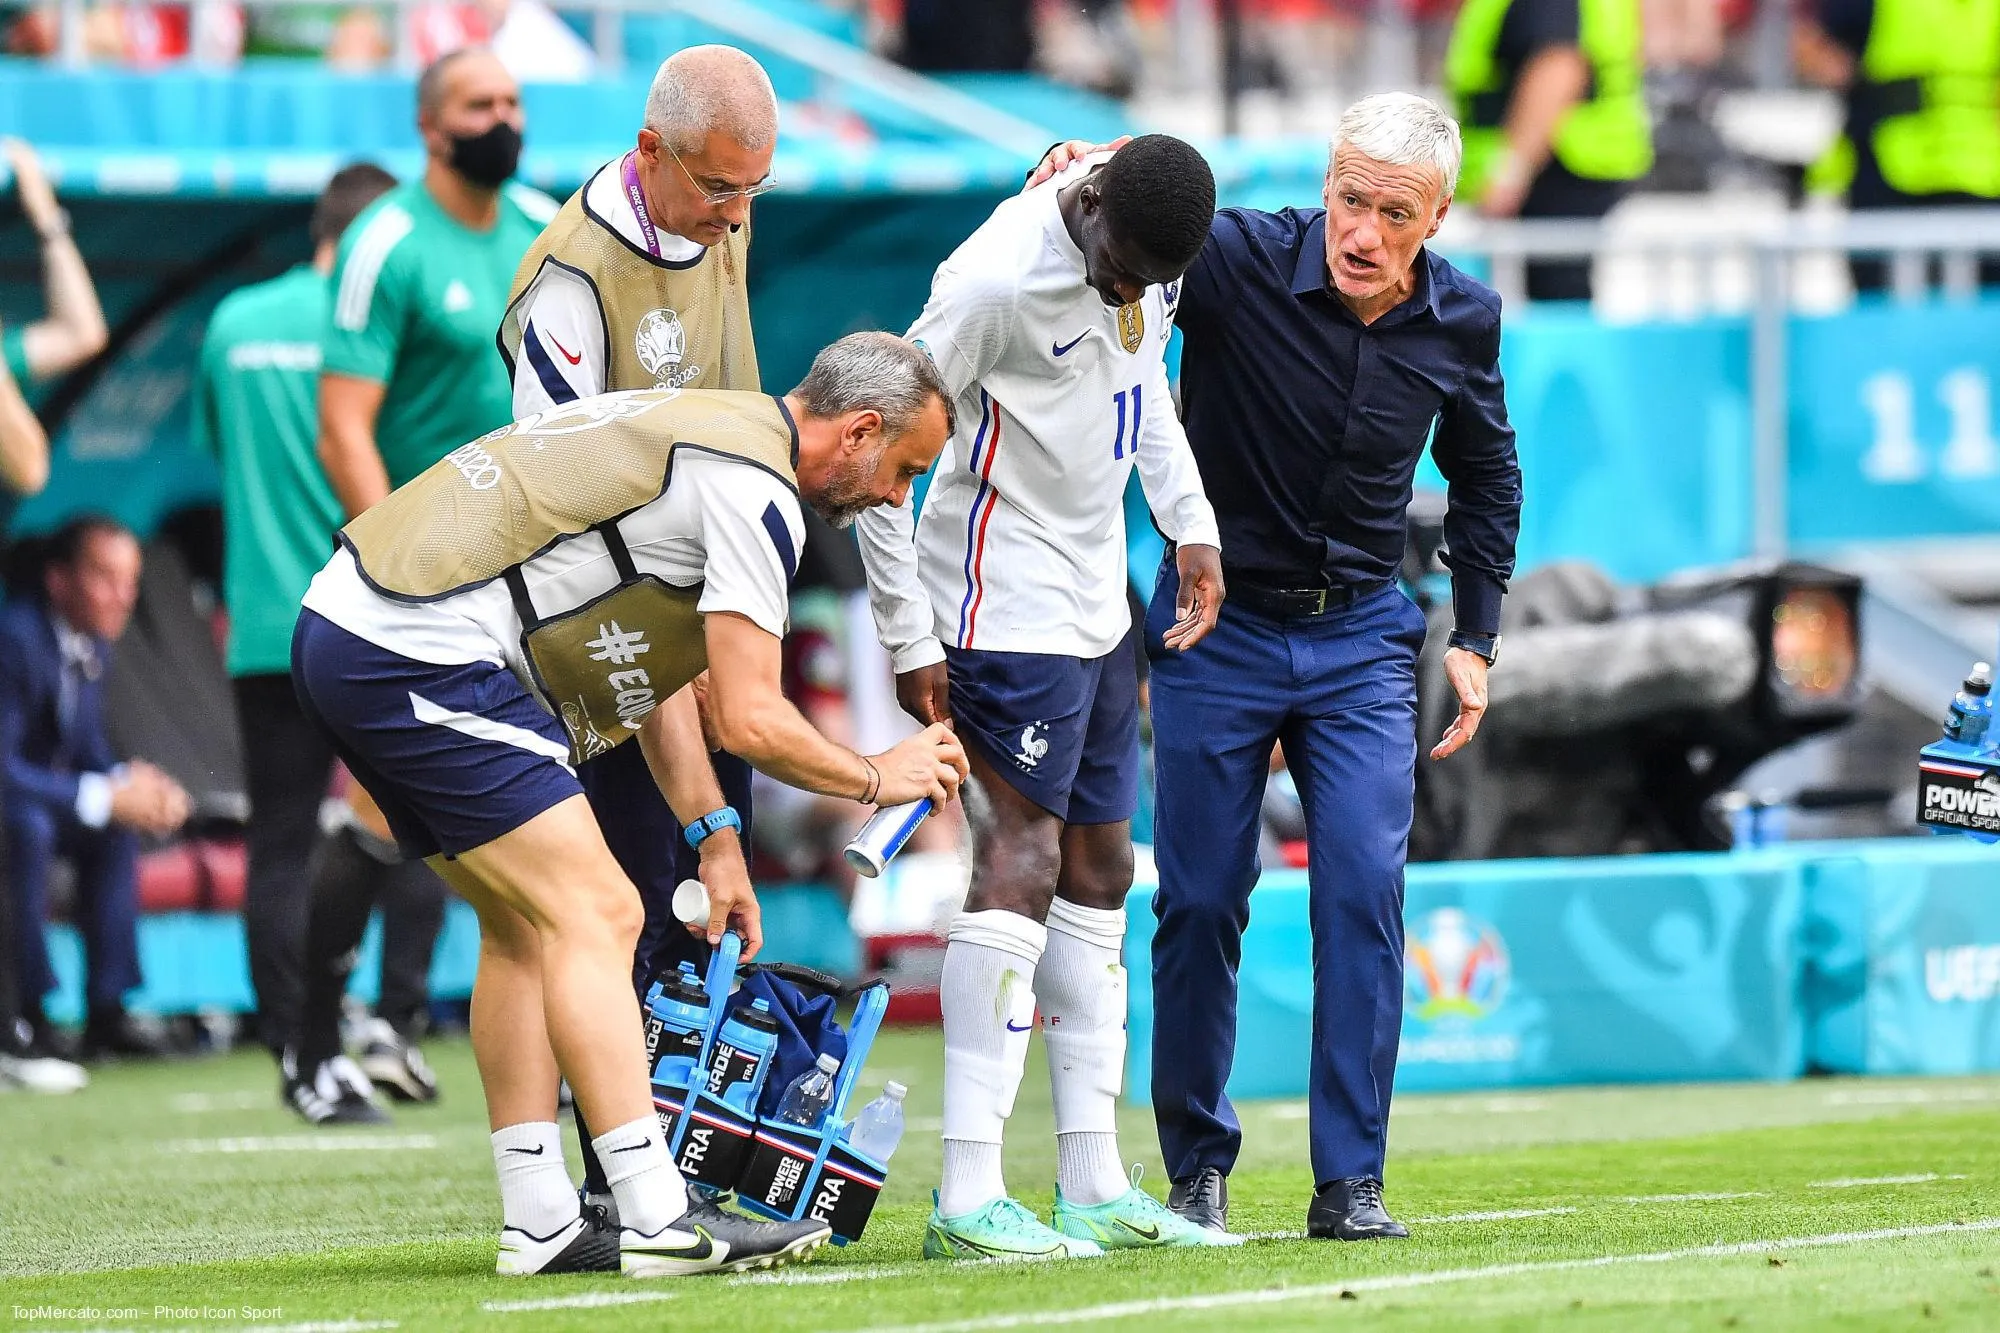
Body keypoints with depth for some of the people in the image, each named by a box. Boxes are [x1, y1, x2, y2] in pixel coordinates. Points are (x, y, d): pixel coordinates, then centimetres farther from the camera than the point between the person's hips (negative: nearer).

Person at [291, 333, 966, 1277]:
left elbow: (638, 677, 28)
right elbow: (750, 719, -11)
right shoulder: (754, 488, -10)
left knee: (524, 929, 15)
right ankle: (661, 1222, -14)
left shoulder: (699, 431, 22)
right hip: (418, 657, -11)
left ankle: (538, 1224, 14)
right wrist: (879, 778, 6)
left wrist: (715, 843, 27)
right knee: (591, 915, -10)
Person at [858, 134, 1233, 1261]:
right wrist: (909, 639, -16)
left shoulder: (1152, 253, 1)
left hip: (1095, 604, 9)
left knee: (1101, 866, 10)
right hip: (1007, 607, -9)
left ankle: (1096, 1186, 16)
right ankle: (969, 1199, -18)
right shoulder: (999, 280, -23)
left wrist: (1192, 525, 12)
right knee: (1022, 861, -15)